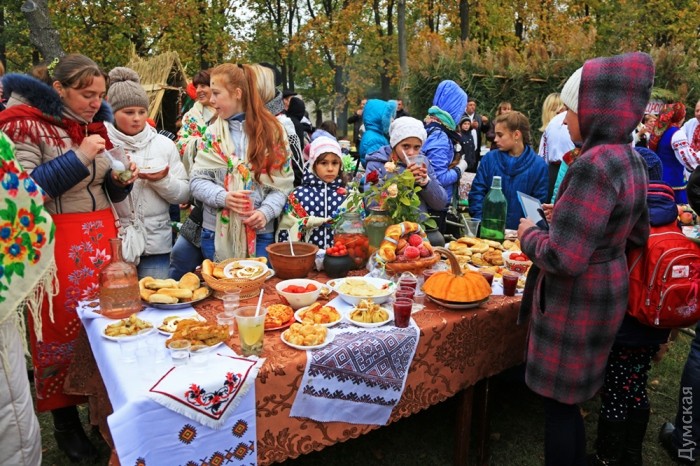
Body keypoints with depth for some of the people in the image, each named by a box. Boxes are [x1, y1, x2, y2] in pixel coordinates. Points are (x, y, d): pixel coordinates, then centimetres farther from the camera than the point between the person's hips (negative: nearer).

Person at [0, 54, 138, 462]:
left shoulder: (97, 125, 12)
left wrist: (122, 180, -4)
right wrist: (79, 158, -19)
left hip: (102, 236, 6)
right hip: (59, 242, -5)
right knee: (63, 326, 2)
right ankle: (66, 421, 20)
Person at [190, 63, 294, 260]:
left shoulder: (271, 130, -1)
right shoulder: (212, 133, 3)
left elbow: (283, 182, -1)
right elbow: (197, 180, 0)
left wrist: (266, 211, -17)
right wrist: (223, 197, -19)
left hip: (259, 232, -1)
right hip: (216, 232, 2)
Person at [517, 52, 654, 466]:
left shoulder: (594, 164, -26)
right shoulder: (632, 159, 5)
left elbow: (562, 259, -29)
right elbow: (636, 236, 15)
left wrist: (529, 234, -10)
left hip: (575, 303, -10)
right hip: (607, 292, 10)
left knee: (560, 402, 7)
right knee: (570, 398, 24)